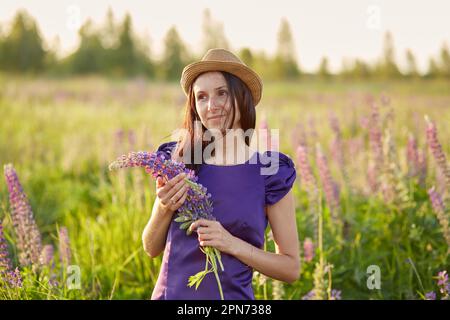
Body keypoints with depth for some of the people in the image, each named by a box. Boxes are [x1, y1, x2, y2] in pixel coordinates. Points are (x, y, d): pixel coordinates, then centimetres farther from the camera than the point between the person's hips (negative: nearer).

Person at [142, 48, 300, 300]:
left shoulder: (271, 172, -7)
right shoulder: (177, 159, -3)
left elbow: (292, 268, -4)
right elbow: (152, 248, 5)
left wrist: (232, 244, -16)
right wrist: (164, 209, -13)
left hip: (231, 296, -2)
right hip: (170, 293, 2)